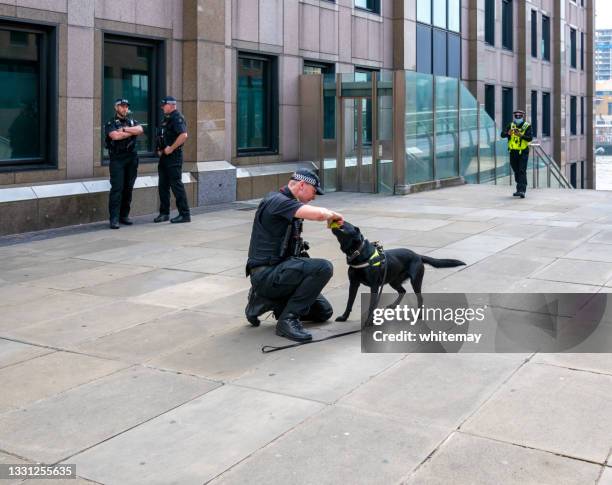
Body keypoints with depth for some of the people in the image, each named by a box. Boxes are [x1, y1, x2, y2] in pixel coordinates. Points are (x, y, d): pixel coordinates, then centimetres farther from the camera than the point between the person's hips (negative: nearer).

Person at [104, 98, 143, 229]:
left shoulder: (132, 122, 16)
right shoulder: (110, 123, 3)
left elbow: (140, 130, -6)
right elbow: (115, 136, -16)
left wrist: (124, 129, -12)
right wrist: (132, 132, -5)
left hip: (131, 158, 5)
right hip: (117, 158, -5)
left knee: (128, 188, 6)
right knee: (117, 188, -11)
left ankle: (124, 215, 15)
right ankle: (114, 218, -13)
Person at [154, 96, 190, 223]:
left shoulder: (177, 118, -13)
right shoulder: (166, 118, 17)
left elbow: (184, 135, -27)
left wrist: (171, 148, -22)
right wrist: (160, 149, 11)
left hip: (173, 156, -10)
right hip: (164, 156, 10)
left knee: (176, 185, -6)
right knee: (163, 186, 11)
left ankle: (185, 214, -1)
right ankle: (164, 213, 20)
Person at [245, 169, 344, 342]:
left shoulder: (287, 204, 15)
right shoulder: (277, 201, -17)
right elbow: (319, 214, -29)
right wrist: (332, 214, -10)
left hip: (276, 271, 10)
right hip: (266, 274, -10)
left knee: (324, 312, 11)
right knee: (323, 268, -26)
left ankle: (266, 300, 13)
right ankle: (288, 319, -16)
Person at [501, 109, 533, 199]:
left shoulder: (527, 126, -4)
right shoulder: (510, 125, 6)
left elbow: (530, 138, -16)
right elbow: (502, 134, -7)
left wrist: (521, 135, -32)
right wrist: (508, 133, -29)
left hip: (523, 152, -4)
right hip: (513, 152, 4)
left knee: (522, 171, -11)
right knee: (516, 171, 14)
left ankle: (522, 190, -16)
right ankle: (519, 189, 26)